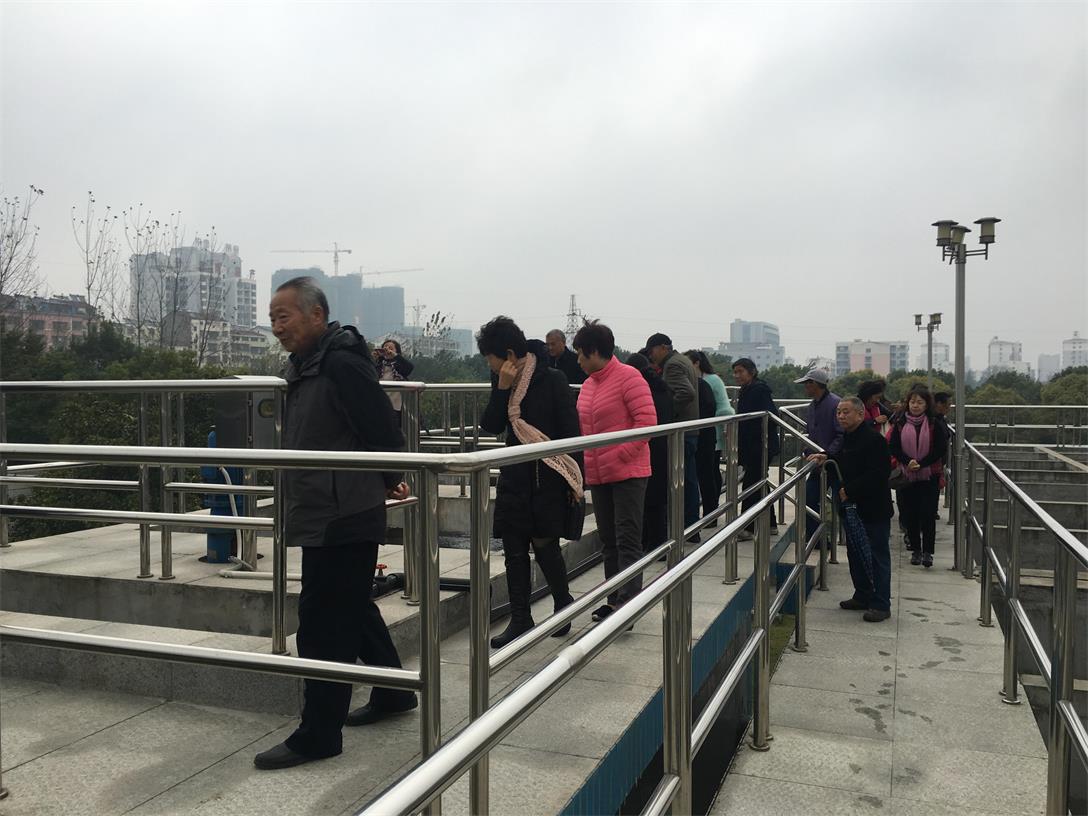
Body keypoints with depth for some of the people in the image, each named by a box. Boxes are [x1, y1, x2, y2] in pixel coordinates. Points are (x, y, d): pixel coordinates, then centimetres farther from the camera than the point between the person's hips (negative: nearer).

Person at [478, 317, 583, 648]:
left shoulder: (552, 380, -10)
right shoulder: (502, 381, 6)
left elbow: (571, 432, -8)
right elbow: (490, 426, 0)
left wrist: (573, 480, -8)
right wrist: (502, 388, -12)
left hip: (548, 478, -5)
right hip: (514, 476, 6)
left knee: (545, 545, -2)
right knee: (515, 550, 7)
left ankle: (563, 603, 24)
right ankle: (520, 619, 17)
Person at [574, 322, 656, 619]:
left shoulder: (628, 377, -10)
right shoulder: (588, 385, 15)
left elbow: (647, 419, -16)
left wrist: (620, 455, -18)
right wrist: (586, 461, 8)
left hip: (628, 472, -8)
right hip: (598, 475, 9)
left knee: (628, 541, -8)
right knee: (609, 542, 13)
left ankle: (628, 604, -8)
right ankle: (614, 600, 21)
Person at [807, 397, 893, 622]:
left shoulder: (873, 439, -19)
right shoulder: (848, 437, 11)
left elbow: (877, 475, -24)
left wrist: (849, 490, -21)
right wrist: (827, 458, 9)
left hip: (874, 509, -10)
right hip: (853, 507, 10)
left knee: (878, 556, -1)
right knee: (855, 553, 17)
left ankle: (881, 604, 7)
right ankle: (863, 596, 30)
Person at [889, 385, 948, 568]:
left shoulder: (934, 424, -2)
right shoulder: (900, 424, 3)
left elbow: (941, 449, -5)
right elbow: (893, 447, 0)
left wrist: (921, 463, -14)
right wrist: (908, 462, -16)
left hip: (929, 476, -2)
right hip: (906, 476, 2)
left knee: (928, 514, -5)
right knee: (910, 514, 5)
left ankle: (927, 552, 3)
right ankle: (915, 550, 17)